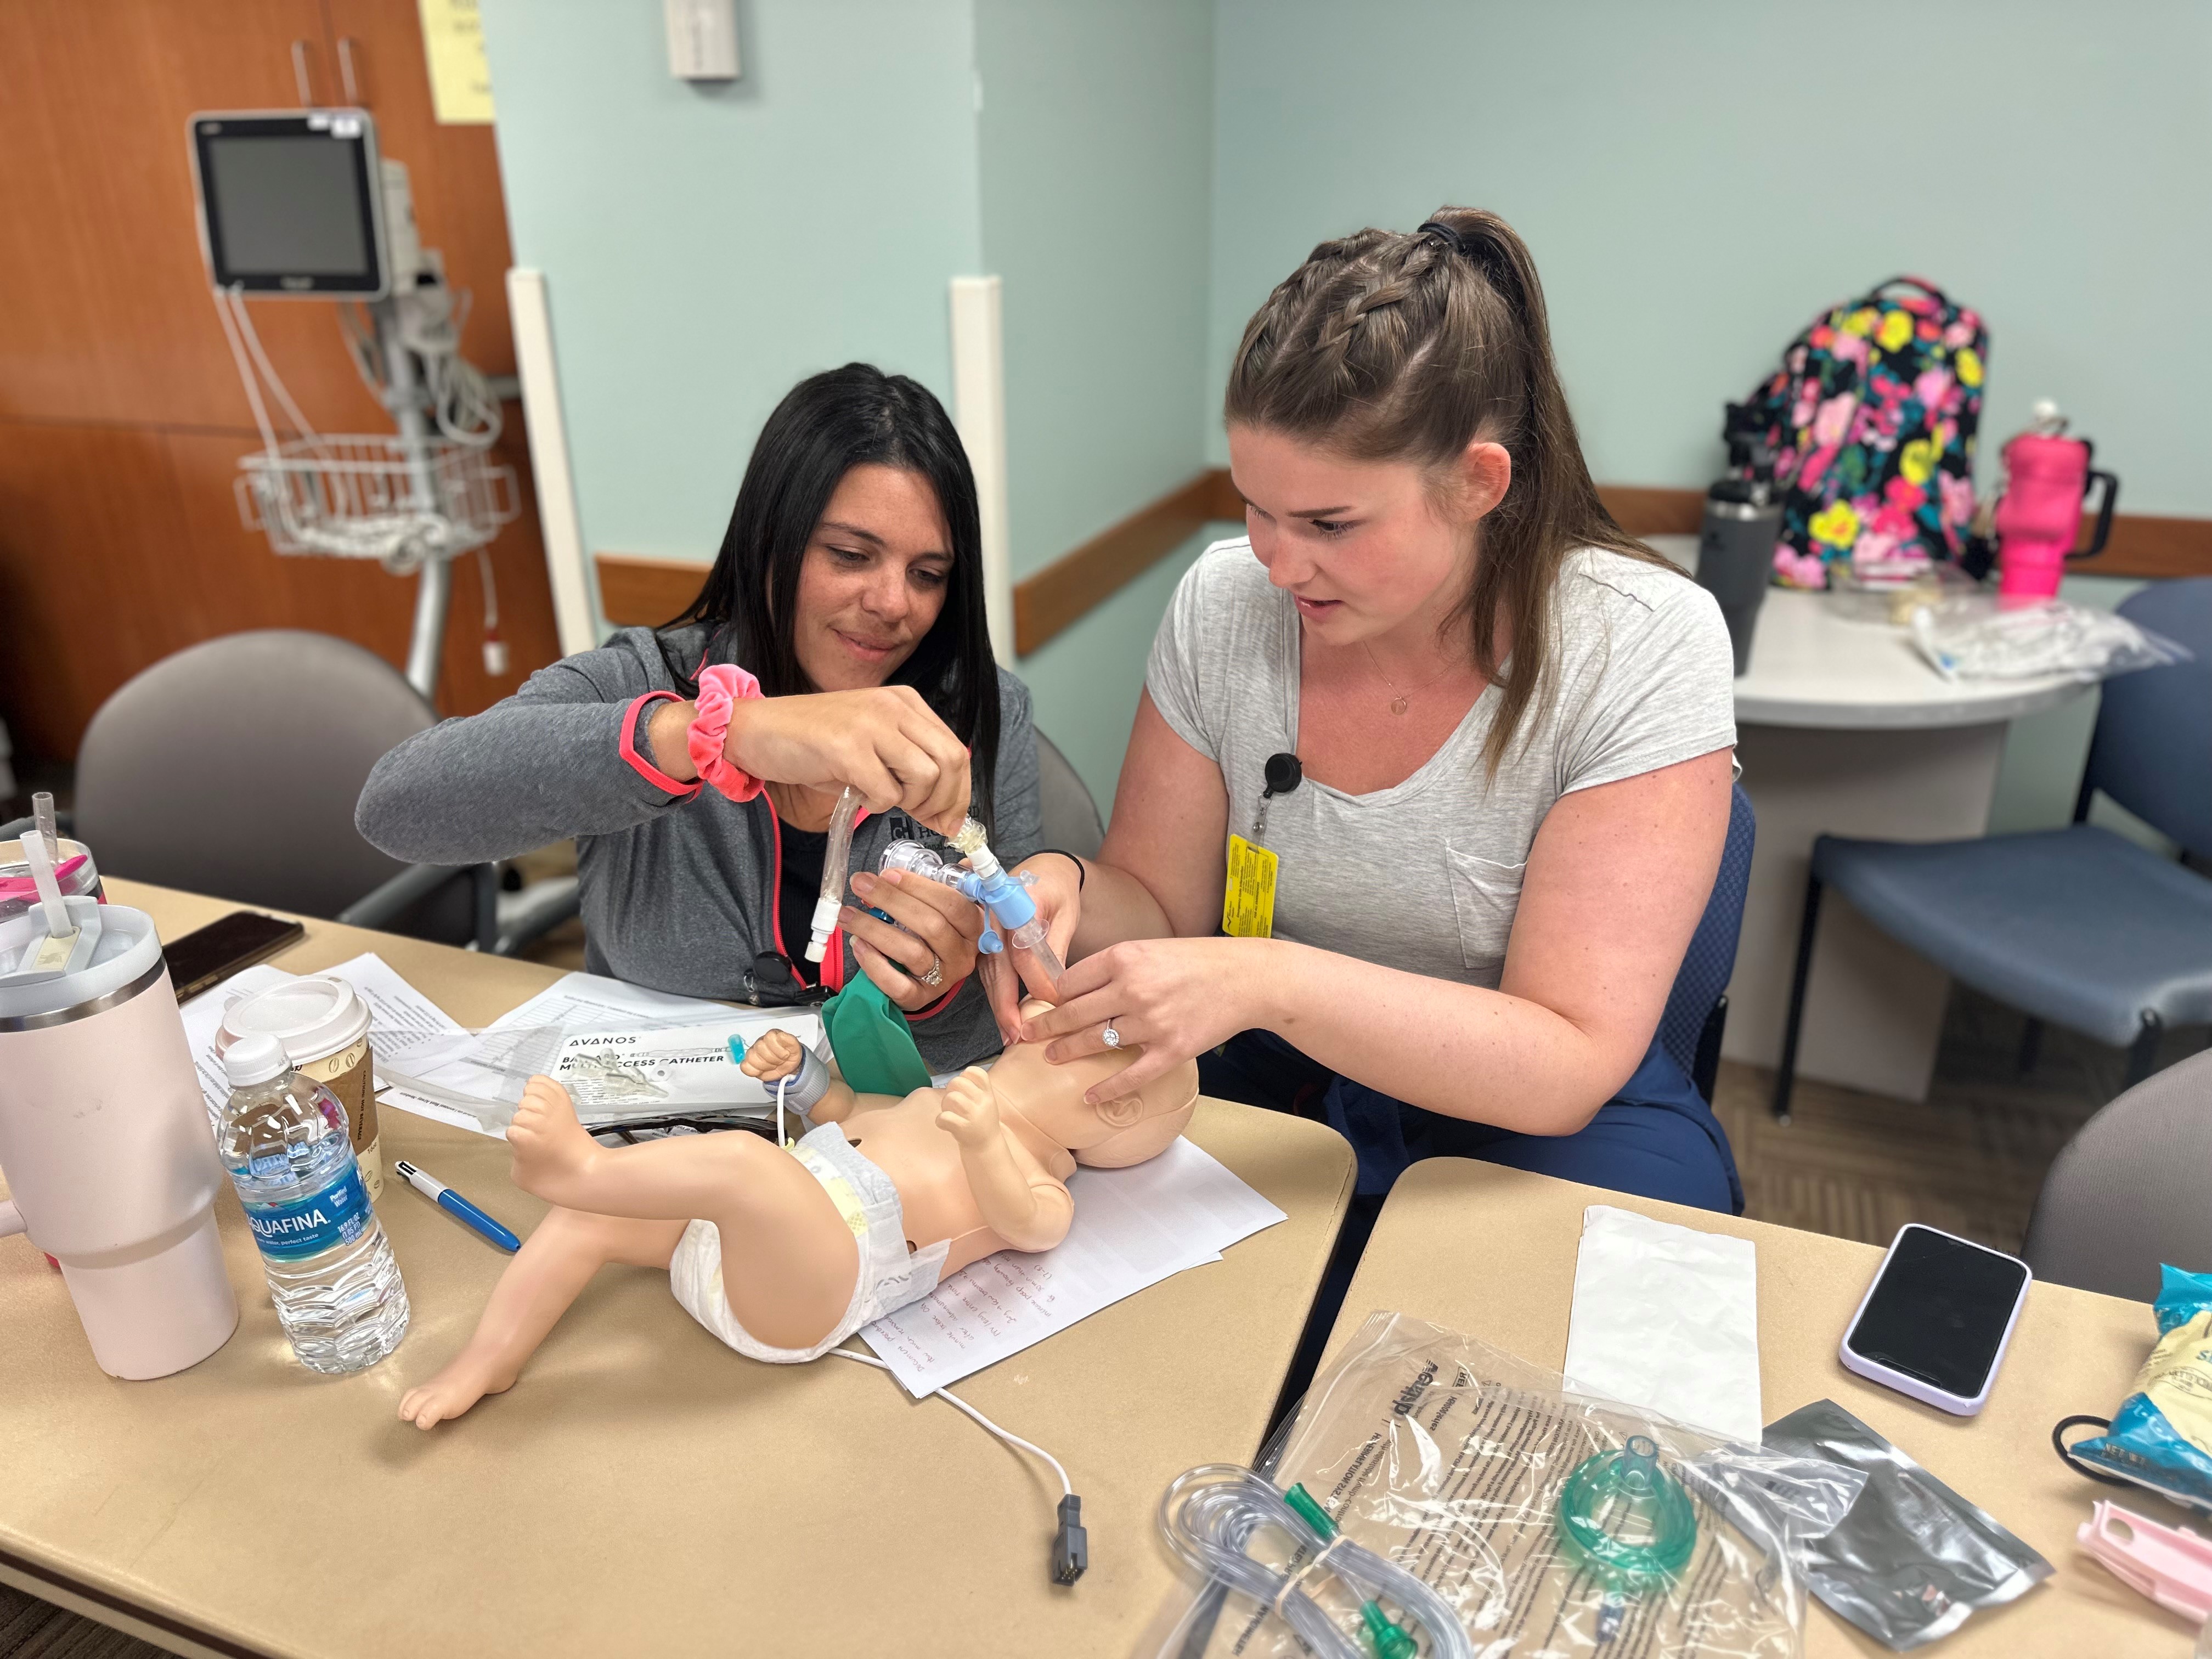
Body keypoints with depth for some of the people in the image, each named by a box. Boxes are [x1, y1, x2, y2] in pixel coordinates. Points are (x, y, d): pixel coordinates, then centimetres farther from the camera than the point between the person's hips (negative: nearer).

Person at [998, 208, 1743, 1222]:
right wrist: (1069, 894, -21)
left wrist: (1269, 982, -35)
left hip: (1540, 1125, -2)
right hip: (1267, 1083, 3)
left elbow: (1570, 1065, -23)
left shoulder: (1644, 645, -19)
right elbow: (1158, 905, 2)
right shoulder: (1224, 602, -8)